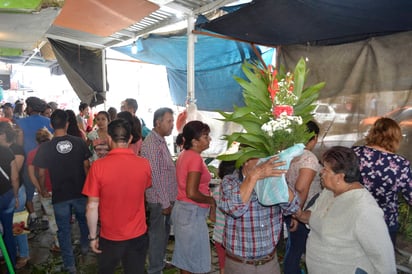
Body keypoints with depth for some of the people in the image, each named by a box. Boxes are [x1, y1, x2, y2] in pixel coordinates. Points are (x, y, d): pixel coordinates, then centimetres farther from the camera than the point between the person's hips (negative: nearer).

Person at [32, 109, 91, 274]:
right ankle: (84, 246, 46)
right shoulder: (79, 142, -11)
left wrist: (42, 190, 11)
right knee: (83, 220, 26)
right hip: (80, 191, 2)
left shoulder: (45, 147, -13)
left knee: (64, 229, 13)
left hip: (59, 195, -1)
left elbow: (41, 174, -6)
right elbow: (86, 166, -3)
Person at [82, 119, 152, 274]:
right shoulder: (144, 164, -12)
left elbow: (92, 207, -13)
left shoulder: (98, 166, -18)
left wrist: (93, 236, -1)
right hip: (138, 235, 1)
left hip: (109, 236, -1)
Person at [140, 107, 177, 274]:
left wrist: (169, 200, 16)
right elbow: (155, 177, -22)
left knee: (164, 232, 22)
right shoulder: (151, 144, -21)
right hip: (159, 200, -9)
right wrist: (165, 202, -18)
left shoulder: (161, 141, 10)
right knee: (157, 234, 6)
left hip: (167, 198, 9)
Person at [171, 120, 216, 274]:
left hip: (182, 208, 9)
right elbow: (192, 193, -25)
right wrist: (212, 201, -10)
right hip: (192, 212, -9)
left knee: (185, 256, 22)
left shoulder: (184, 155, 8)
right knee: (192, 260, 7)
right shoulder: (195, 158, -20)